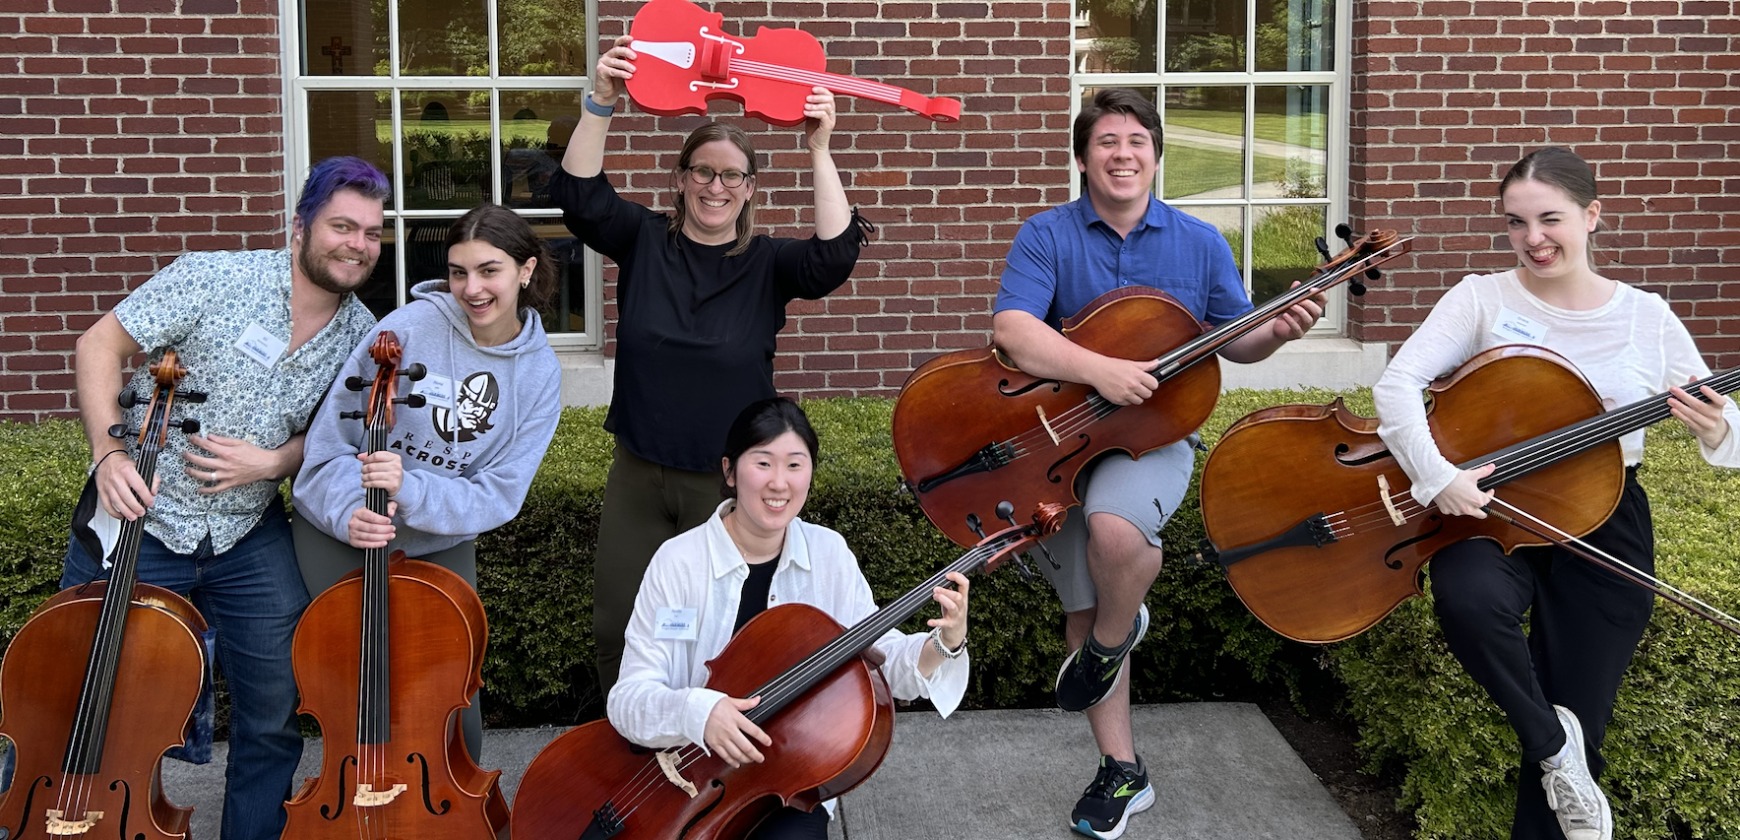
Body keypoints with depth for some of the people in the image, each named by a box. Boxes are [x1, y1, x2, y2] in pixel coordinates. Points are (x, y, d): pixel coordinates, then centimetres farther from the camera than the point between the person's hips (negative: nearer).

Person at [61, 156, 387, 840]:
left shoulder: (361, 337, -1)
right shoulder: (216, 278, -14)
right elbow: (100, 343, -10)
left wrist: (272, 461, -11)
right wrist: (108, 452, -22)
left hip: (249, 538, 3)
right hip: (141, 523, -3)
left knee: (275, 716, 8)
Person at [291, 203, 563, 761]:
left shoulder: (540, 374, -9)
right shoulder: (410, 327, -19)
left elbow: (498, 496, -14)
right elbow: (331, 443, -14)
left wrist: (409, 490, -30)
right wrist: (348, 511, -32)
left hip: (440, 547, 3)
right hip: (341, 533, -2)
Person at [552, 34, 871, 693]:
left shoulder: (767, 263, -3)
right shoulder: (645, 242, 1)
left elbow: (835, 254, -21)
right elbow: (579, 194, -12)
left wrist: (819, 152, -25)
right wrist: (602, 104, -23)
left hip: (729, 483, -2)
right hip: (638, 475, 2)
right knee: (617, 627, 9)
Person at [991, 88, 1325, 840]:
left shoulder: (1200, 243, 3)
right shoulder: (1046, 237, -4)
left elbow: (1234, 341, 11)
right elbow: (1010, 329, -20)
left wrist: (1276, 333, -13)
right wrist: (1098, 370, -33)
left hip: (1153, 435, -1)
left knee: (1115, 529, -34)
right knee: (1081, 607, 7)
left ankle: (1114, 635, 0)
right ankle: (1122, 771, 22)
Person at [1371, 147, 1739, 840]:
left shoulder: (1648, 317, 2)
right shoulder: (1482, 297, -2)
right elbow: (1397, 383, -16)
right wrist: (1436, 475, -33)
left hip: (1603, 525, 2)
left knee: (1580, 720, 0)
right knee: (1470, 599, -35)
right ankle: (1550, 743, -9)